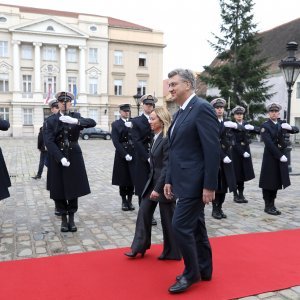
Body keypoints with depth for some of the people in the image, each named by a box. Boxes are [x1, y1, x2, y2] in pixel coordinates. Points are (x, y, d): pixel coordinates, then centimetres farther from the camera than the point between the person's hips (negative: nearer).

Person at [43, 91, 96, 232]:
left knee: (74, 190, 6)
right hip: (57, 159, -1)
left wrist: (75, 121, -32)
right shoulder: (50, 120, -1)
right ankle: (63, 219, 20)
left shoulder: (76, 116, 3)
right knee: (59, 191, 5)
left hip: (74, 158, 1)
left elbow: (92, 122, -15)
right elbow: (49, 142, -11)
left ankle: (72, 218, 21)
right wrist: (61, 158, -22)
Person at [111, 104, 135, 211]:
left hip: (133, 154, 2)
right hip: (121, 155, -2)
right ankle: (124, 201, 17)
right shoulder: (115, 124, 2)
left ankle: (130, 200, 15)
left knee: (132, 178, 3)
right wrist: (125, 154, -14)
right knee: (123, 179, 5)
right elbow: (116, 142, -6)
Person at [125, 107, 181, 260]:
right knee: (143, 212, 9)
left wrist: (158, 188, -22)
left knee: (168, 219, 5)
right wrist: (153, 184, 14)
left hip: (164, 184, -9)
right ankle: (139, 247, 20)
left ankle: (172, 252, 22)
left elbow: (167, 166, -21)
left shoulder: (167, 139, -19)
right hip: (153, 180, 9)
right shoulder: (156, 137, 9)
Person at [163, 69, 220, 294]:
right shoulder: (181, 113, 15)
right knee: (195, 226, 16)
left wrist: (210, 186, -20)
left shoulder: (202, 107, -14)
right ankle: (204, 270, 30)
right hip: (184, 181, 9)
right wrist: (169, 180, 15)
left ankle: (191, 273, 14)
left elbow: (213, 150, -19)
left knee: (181, 226, -6)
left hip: (195, 181, -9)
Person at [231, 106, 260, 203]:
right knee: (236, 173, 1)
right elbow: (234, 142, -13)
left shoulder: (247, 124, 8)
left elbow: (260, 131, -4)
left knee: (243, 173, 9)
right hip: (235, 152, -4)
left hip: (246, 150, 5)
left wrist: (253, 127, -24)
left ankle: (241, 194, 18)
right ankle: (235, 195, 11)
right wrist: (242, 152, -18)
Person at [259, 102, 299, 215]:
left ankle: (272, 205, 21)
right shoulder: (265, 126, -8)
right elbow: (269, 143, -16)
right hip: (270, 157, -6)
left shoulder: (282, 124, 11)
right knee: (268, 182, 1)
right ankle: (268, 206, 10)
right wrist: (279, 156, -17)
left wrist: (290, 127, -12)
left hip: (282, 156, 6)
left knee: (276, 181, 11)